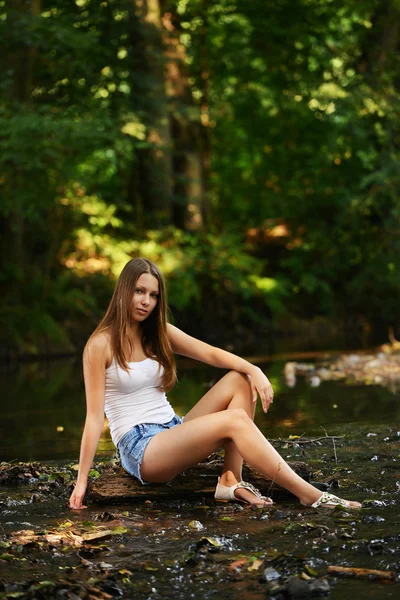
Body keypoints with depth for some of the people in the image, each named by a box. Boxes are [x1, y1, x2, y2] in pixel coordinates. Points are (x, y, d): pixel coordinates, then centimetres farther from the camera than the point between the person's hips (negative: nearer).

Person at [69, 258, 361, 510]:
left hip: (173, 433, 7)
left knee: (239, 380, -10)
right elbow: (95, 416, -12)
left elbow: (212, 354, 2)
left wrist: (253, 370, -19)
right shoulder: (101, 344, -8)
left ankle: (231, 480, -20)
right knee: (236, 420, -27)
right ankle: (311, 496, -30)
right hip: (140, 451, -7)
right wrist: (82, 481, -16)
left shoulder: (159, 334, 11)